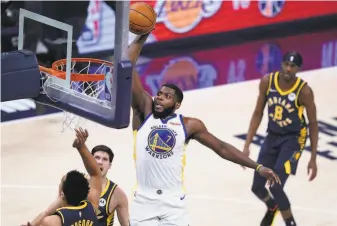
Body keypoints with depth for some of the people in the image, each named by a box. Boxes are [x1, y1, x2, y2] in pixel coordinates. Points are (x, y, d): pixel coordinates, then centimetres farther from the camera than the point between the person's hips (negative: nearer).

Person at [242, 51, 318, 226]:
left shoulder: (304, 91, -21)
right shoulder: (267, 82, -12)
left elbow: (313, 124, -10)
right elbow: (258, 114, 0)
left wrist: (313, 159, -9)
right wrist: (247, 145, -2)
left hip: (293, 139, -5)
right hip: (272, 137, 5)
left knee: (276, 187, -18)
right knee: (257, 187, 10)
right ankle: (272, 208, 46)